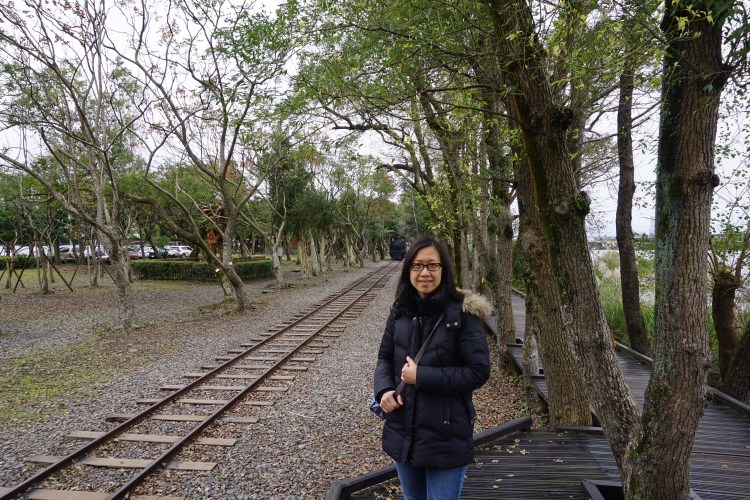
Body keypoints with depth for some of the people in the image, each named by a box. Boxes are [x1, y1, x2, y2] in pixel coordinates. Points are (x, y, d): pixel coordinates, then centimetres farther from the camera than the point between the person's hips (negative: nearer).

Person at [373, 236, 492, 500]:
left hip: (446, 437, -5)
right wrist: (384, 389, -11)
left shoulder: (462, 313, -15)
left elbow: (478, 372, -17)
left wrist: (422, 376, -21)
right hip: (402, 432, 5)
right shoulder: (400, 311, 0)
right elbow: (385, 358, 9)